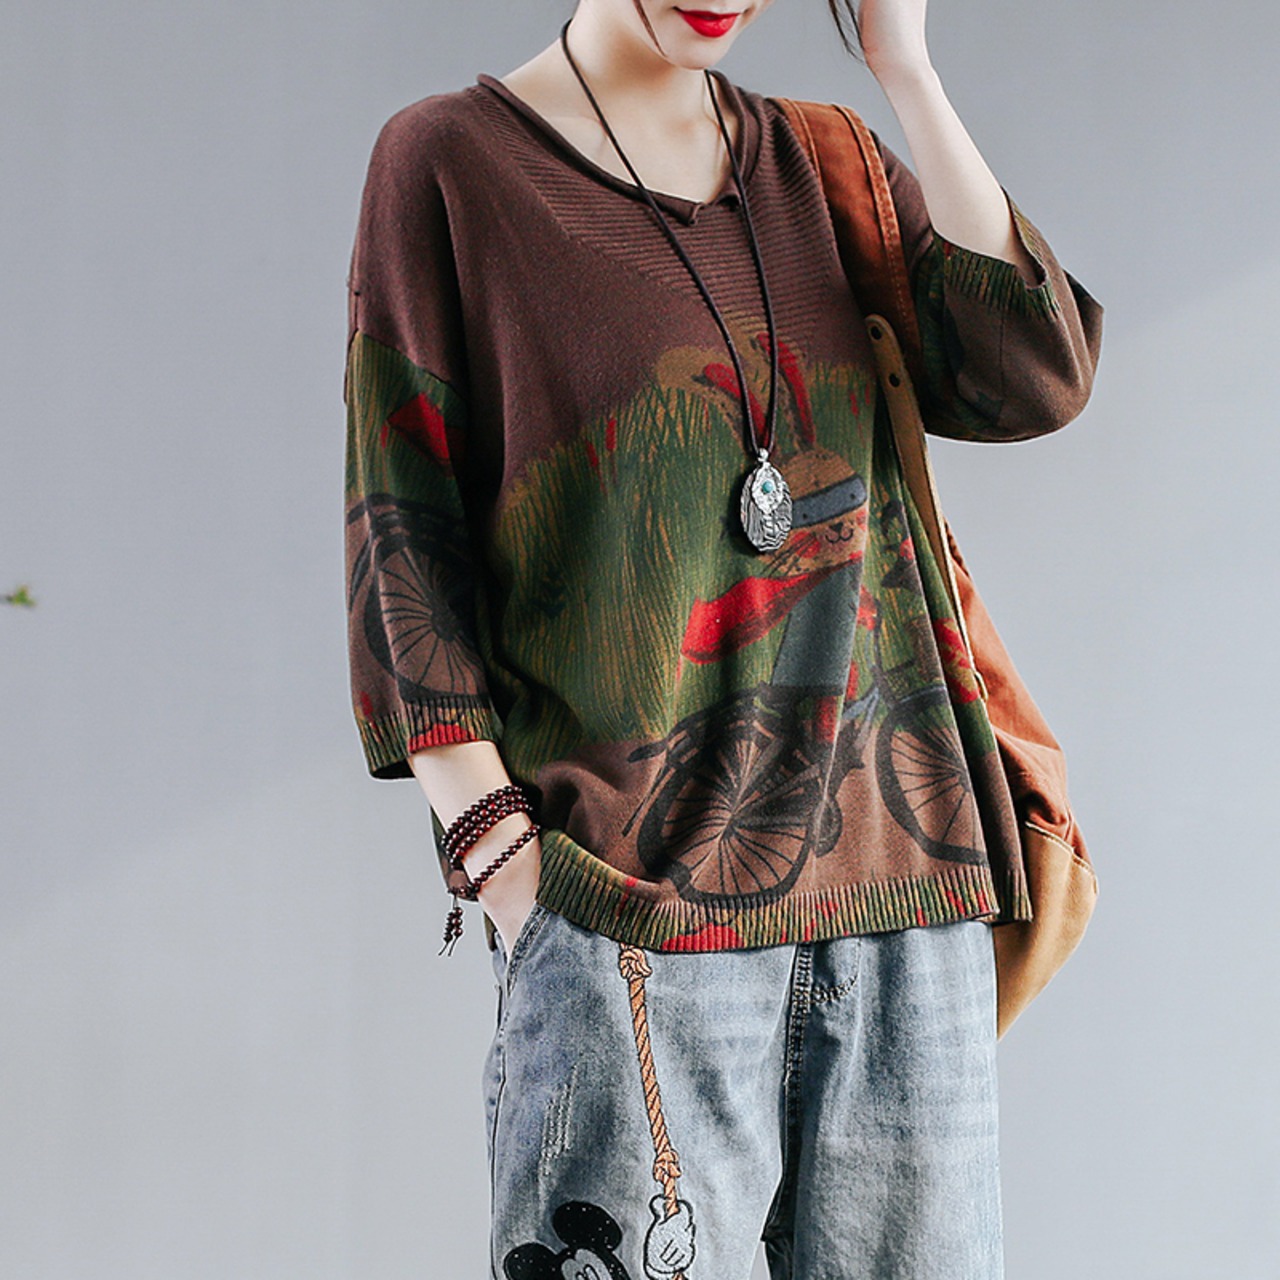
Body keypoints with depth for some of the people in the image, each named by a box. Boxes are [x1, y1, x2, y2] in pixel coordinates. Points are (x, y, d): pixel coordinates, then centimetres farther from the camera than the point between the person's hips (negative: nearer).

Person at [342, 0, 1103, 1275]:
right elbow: (403, 548, -1)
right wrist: (510, 881, -11)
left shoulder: (825, 169, 17)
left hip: (896, 877, 4)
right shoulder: (447, 161, 4)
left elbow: (1035, 378, 1)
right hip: (636, 912, -4)